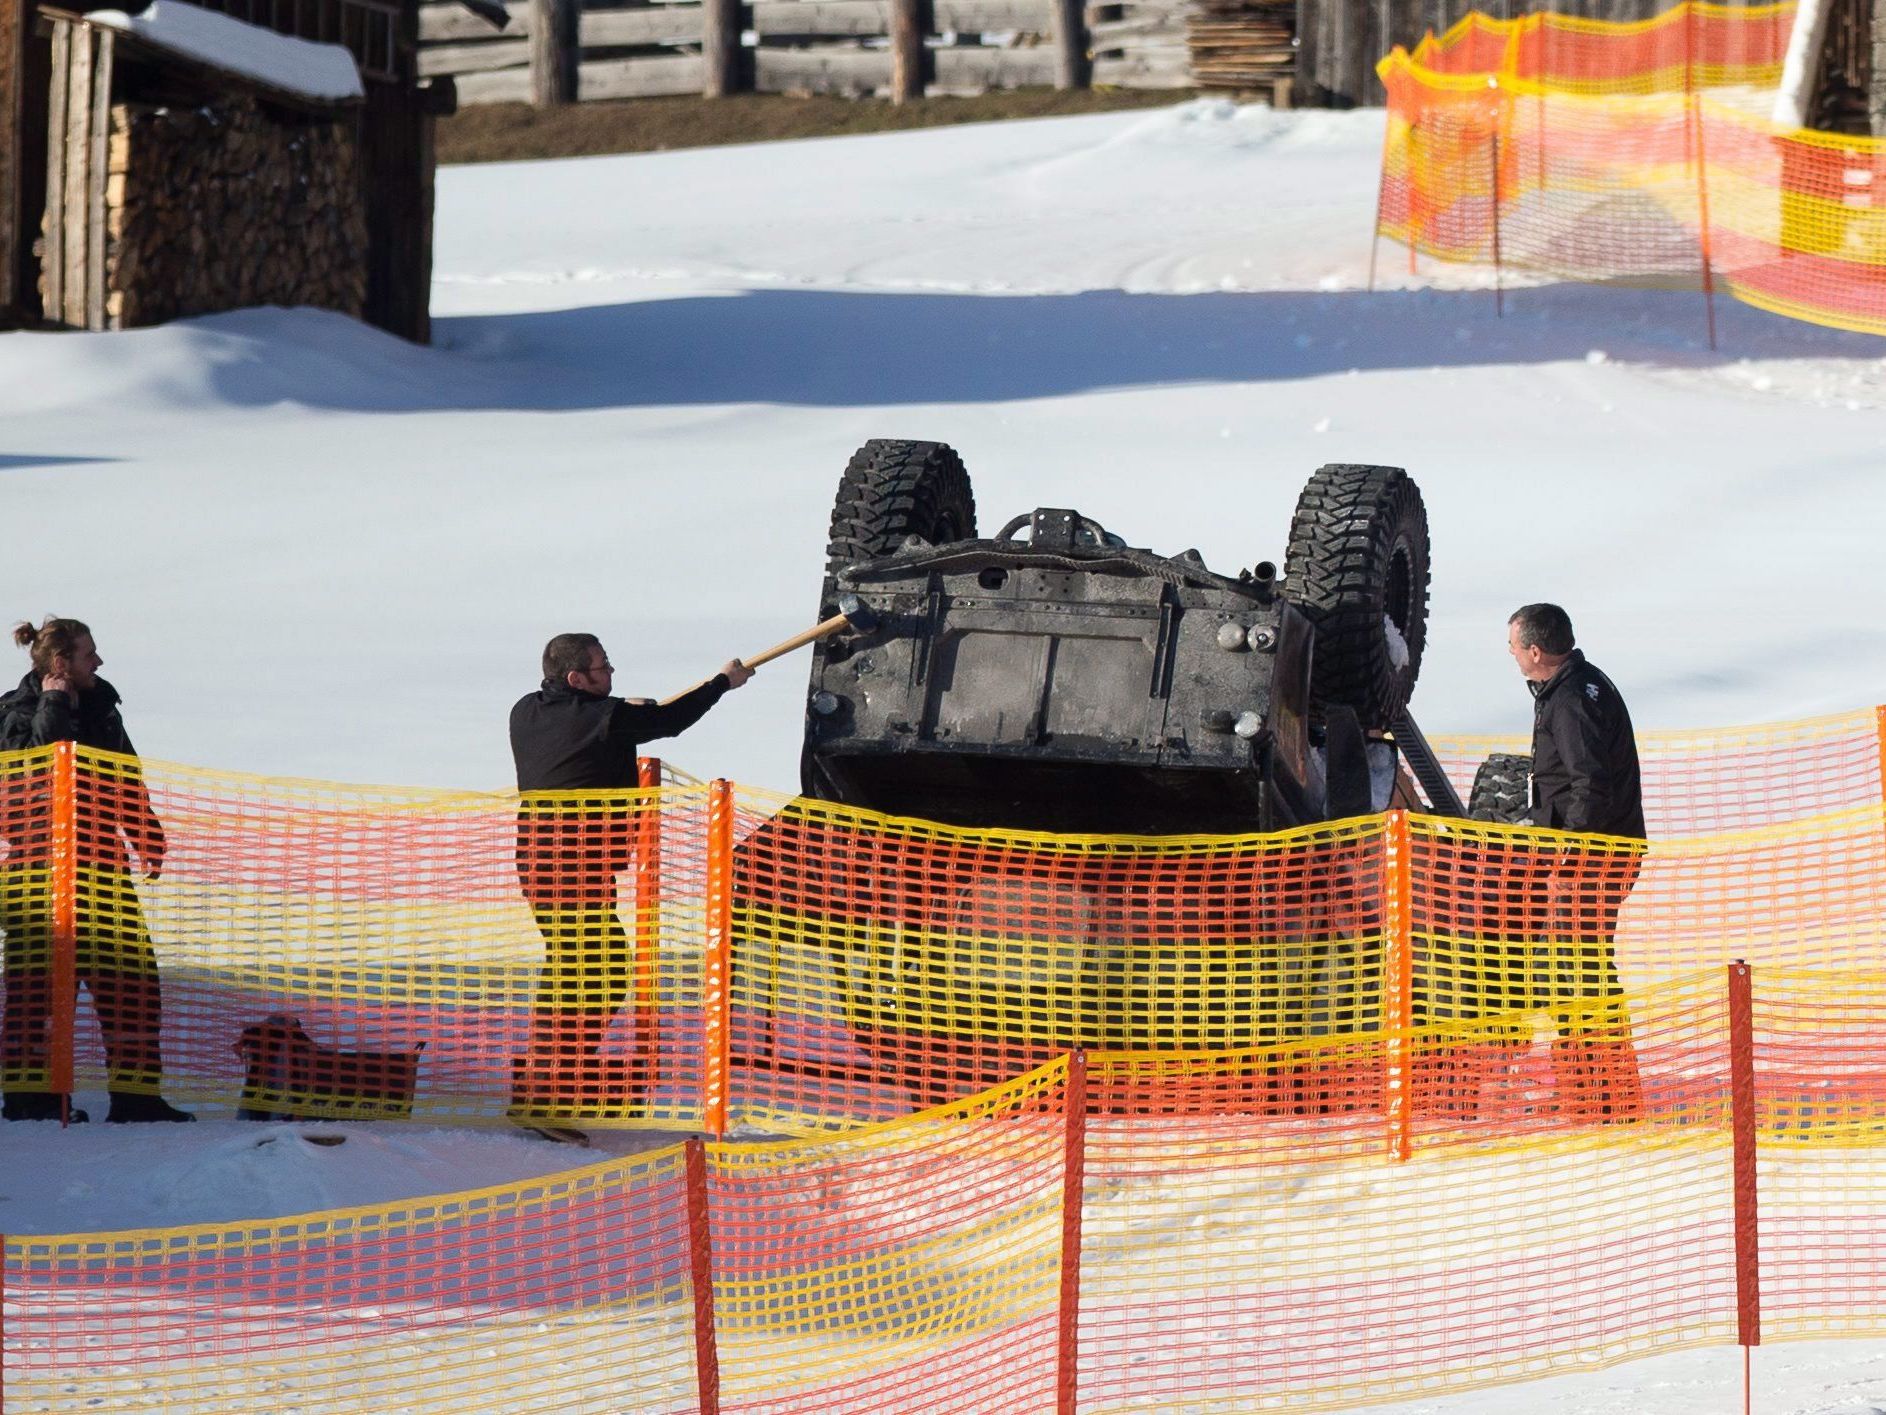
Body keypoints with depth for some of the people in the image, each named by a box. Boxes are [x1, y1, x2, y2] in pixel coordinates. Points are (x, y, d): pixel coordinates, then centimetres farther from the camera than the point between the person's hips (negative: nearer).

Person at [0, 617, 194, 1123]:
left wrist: (148, 838, 18)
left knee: (133, 976, 1)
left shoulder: (99, 708, 16)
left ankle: (136, 1092, 2)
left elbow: (128, 781, 22)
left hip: (102, 867, 7)